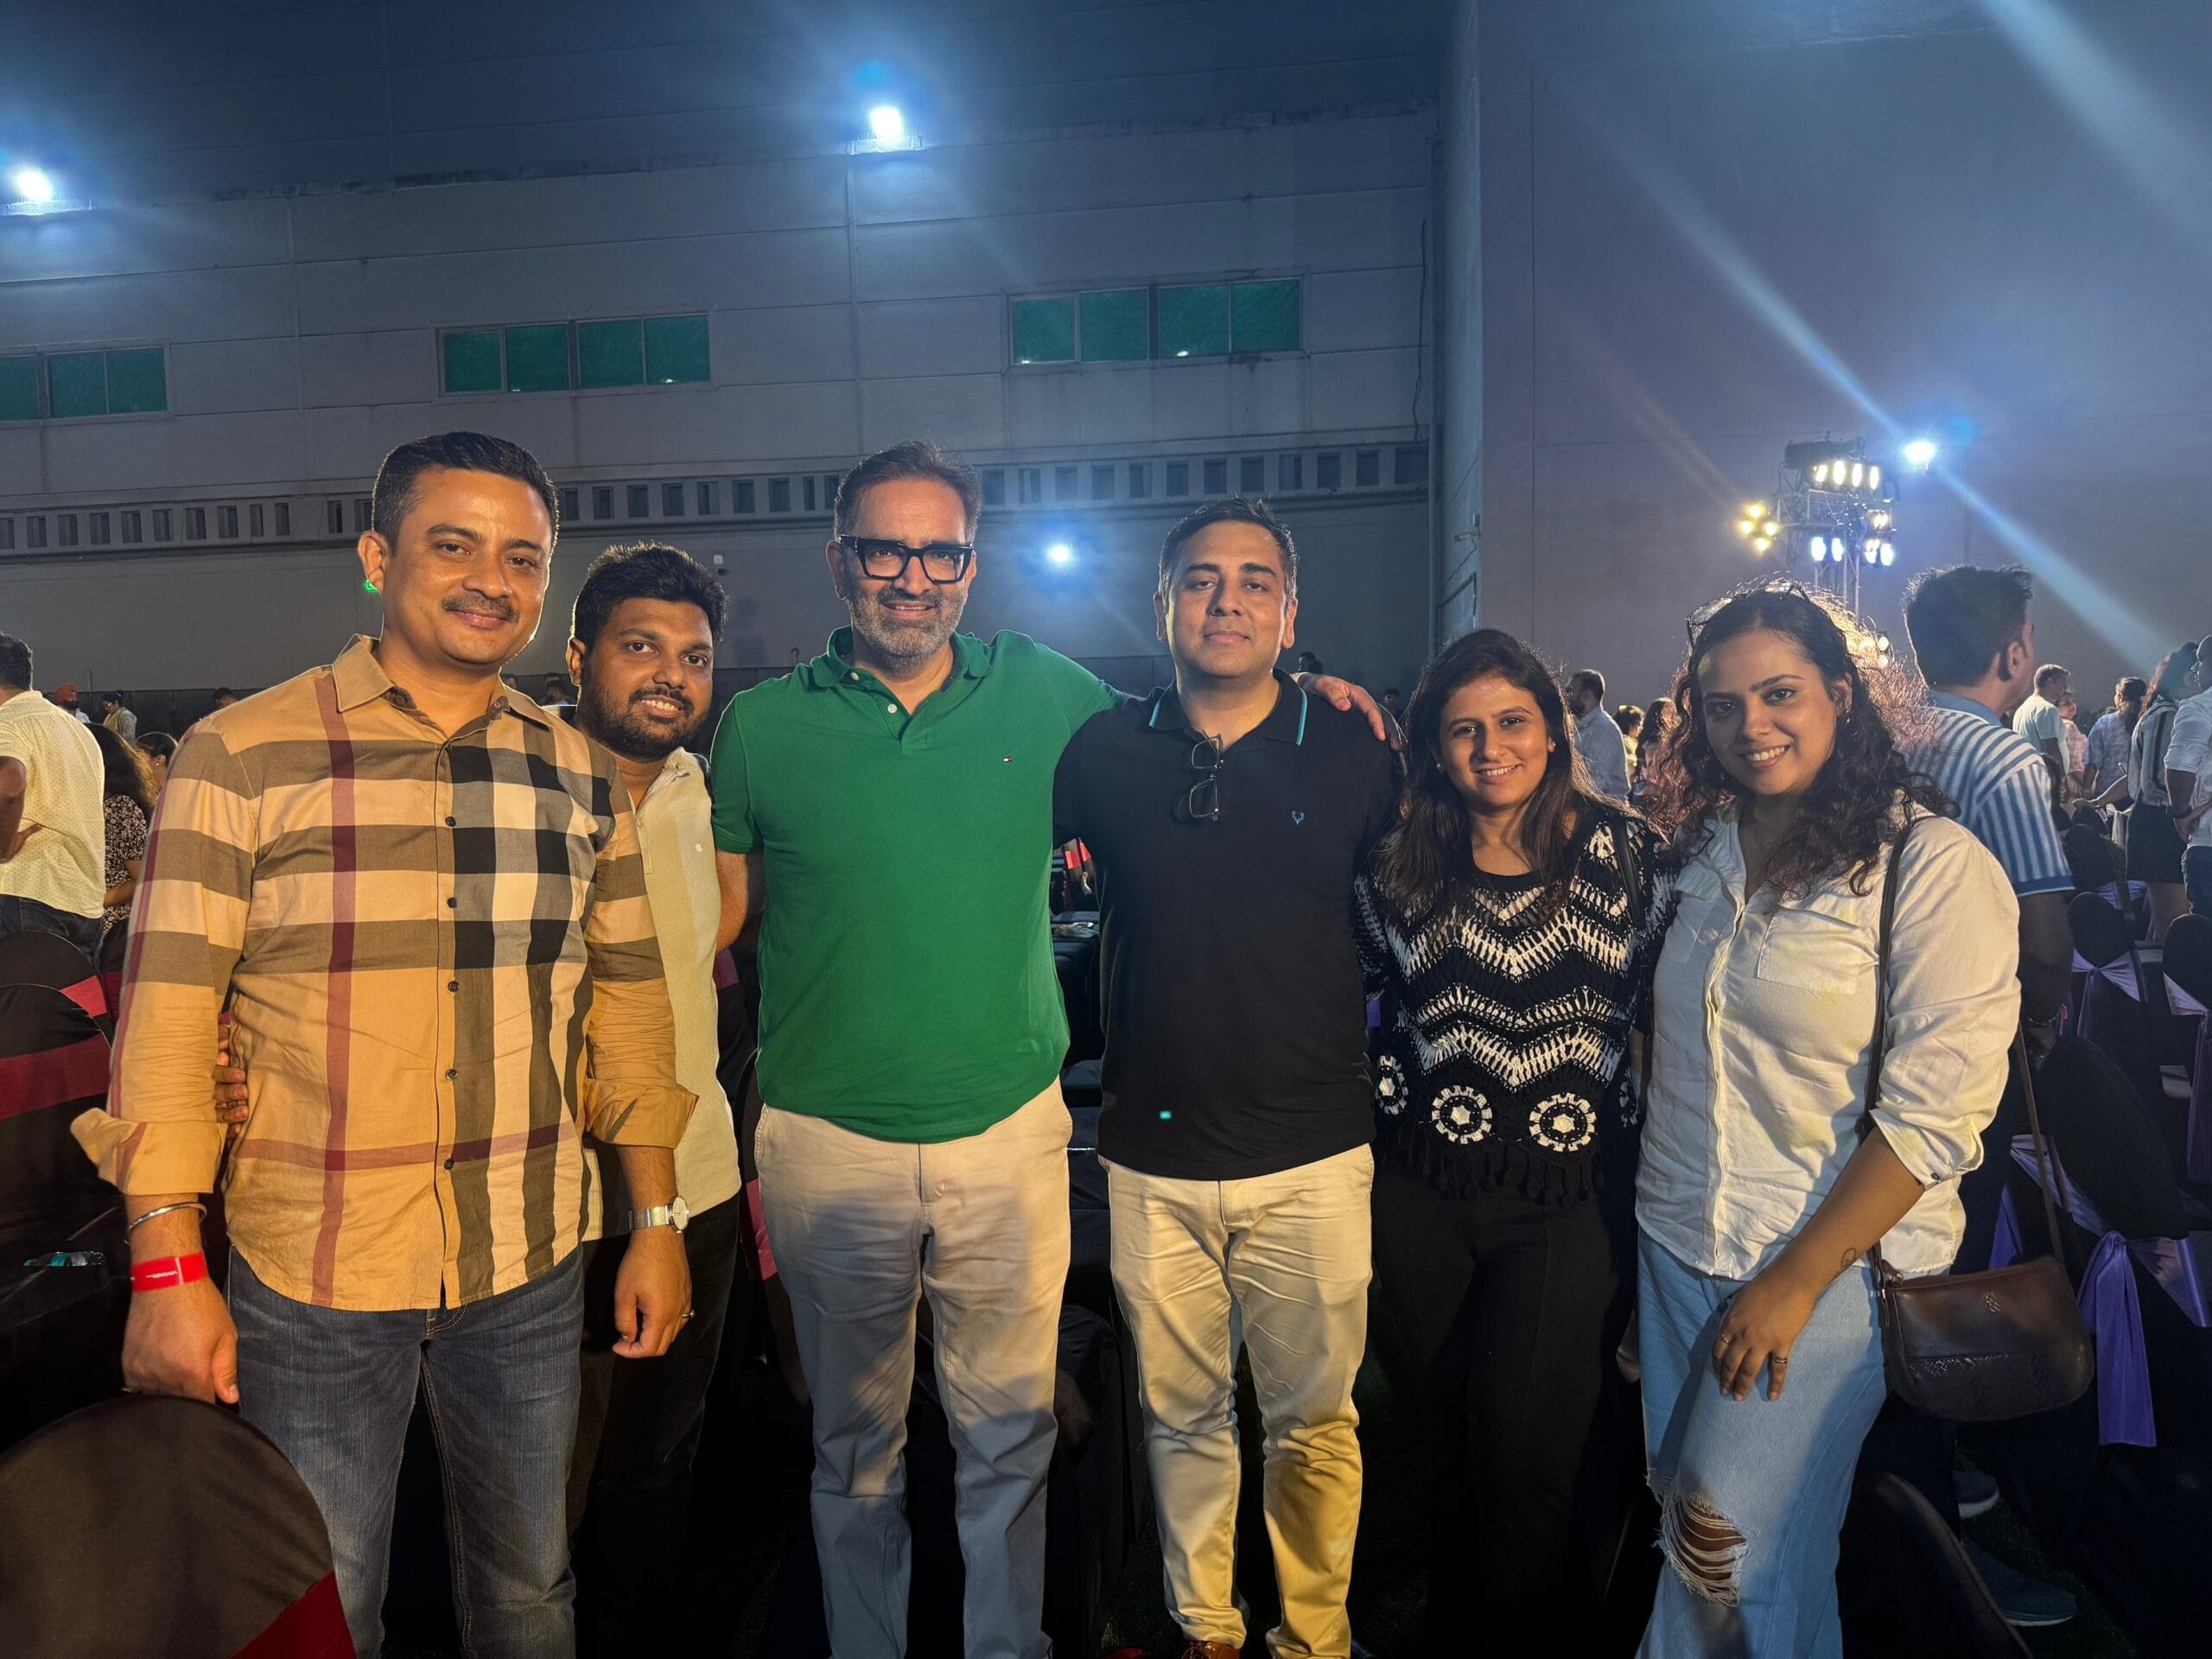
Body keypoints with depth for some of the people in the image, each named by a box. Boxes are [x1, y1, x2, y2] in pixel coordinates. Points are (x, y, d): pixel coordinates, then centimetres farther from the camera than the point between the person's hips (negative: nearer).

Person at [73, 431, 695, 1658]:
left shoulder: (580, 775, 3)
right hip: (311, 1280, -3)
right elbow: (165, 1017, -9)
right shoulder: (242, 755, -9)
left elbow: (628, 1005, 6)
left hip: (531, 1273, 3)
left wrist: (657, 1220, 5)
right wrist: (166, 1268, -11)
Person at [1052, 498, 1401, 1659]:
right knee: (1181, 1416, 17)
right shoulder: (1103, 753, -2)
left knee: (1313, 1419, 13)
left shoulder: (1353, 755, -5)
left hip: (1310, 1157, -1)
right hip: (1151, 1158, 1)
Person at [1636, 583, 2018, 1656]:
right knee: (1682, 1531, 15)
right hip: (1677, 1247, 6)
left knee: (1736, 1553, 0)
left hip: (1836, 1261, -5)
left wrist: (1794, 1284, -17)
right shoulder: (1702, 848, 5)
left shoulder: (1933, 863, -13)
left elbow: (1937, 1110, -17)